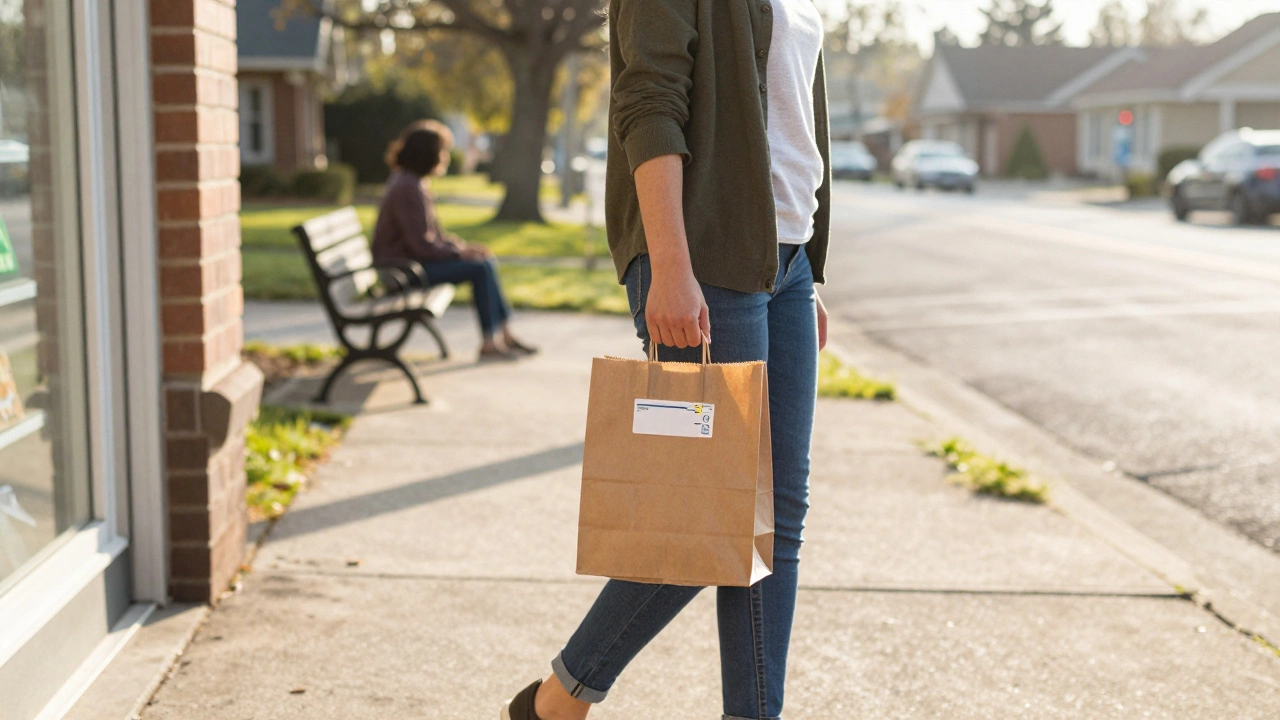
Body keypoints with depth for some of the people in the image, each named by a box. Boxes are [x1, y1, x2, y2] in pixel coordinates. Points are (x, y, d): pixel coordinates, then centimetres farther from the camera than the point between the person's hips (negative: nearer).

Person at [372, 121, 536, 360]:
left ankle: (506, 335, 8)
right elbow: (421, 245, -24)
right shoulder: (408, 188, -20)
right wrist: (460, 252, -13)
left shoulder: (411, 183, 13)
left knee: (486, 262, 7)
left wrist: (464, 247, 4)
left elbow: (433, 234, 17)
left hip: (411, 260, 10)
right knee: (480, 269, -17)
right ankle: (489, 344, -10)